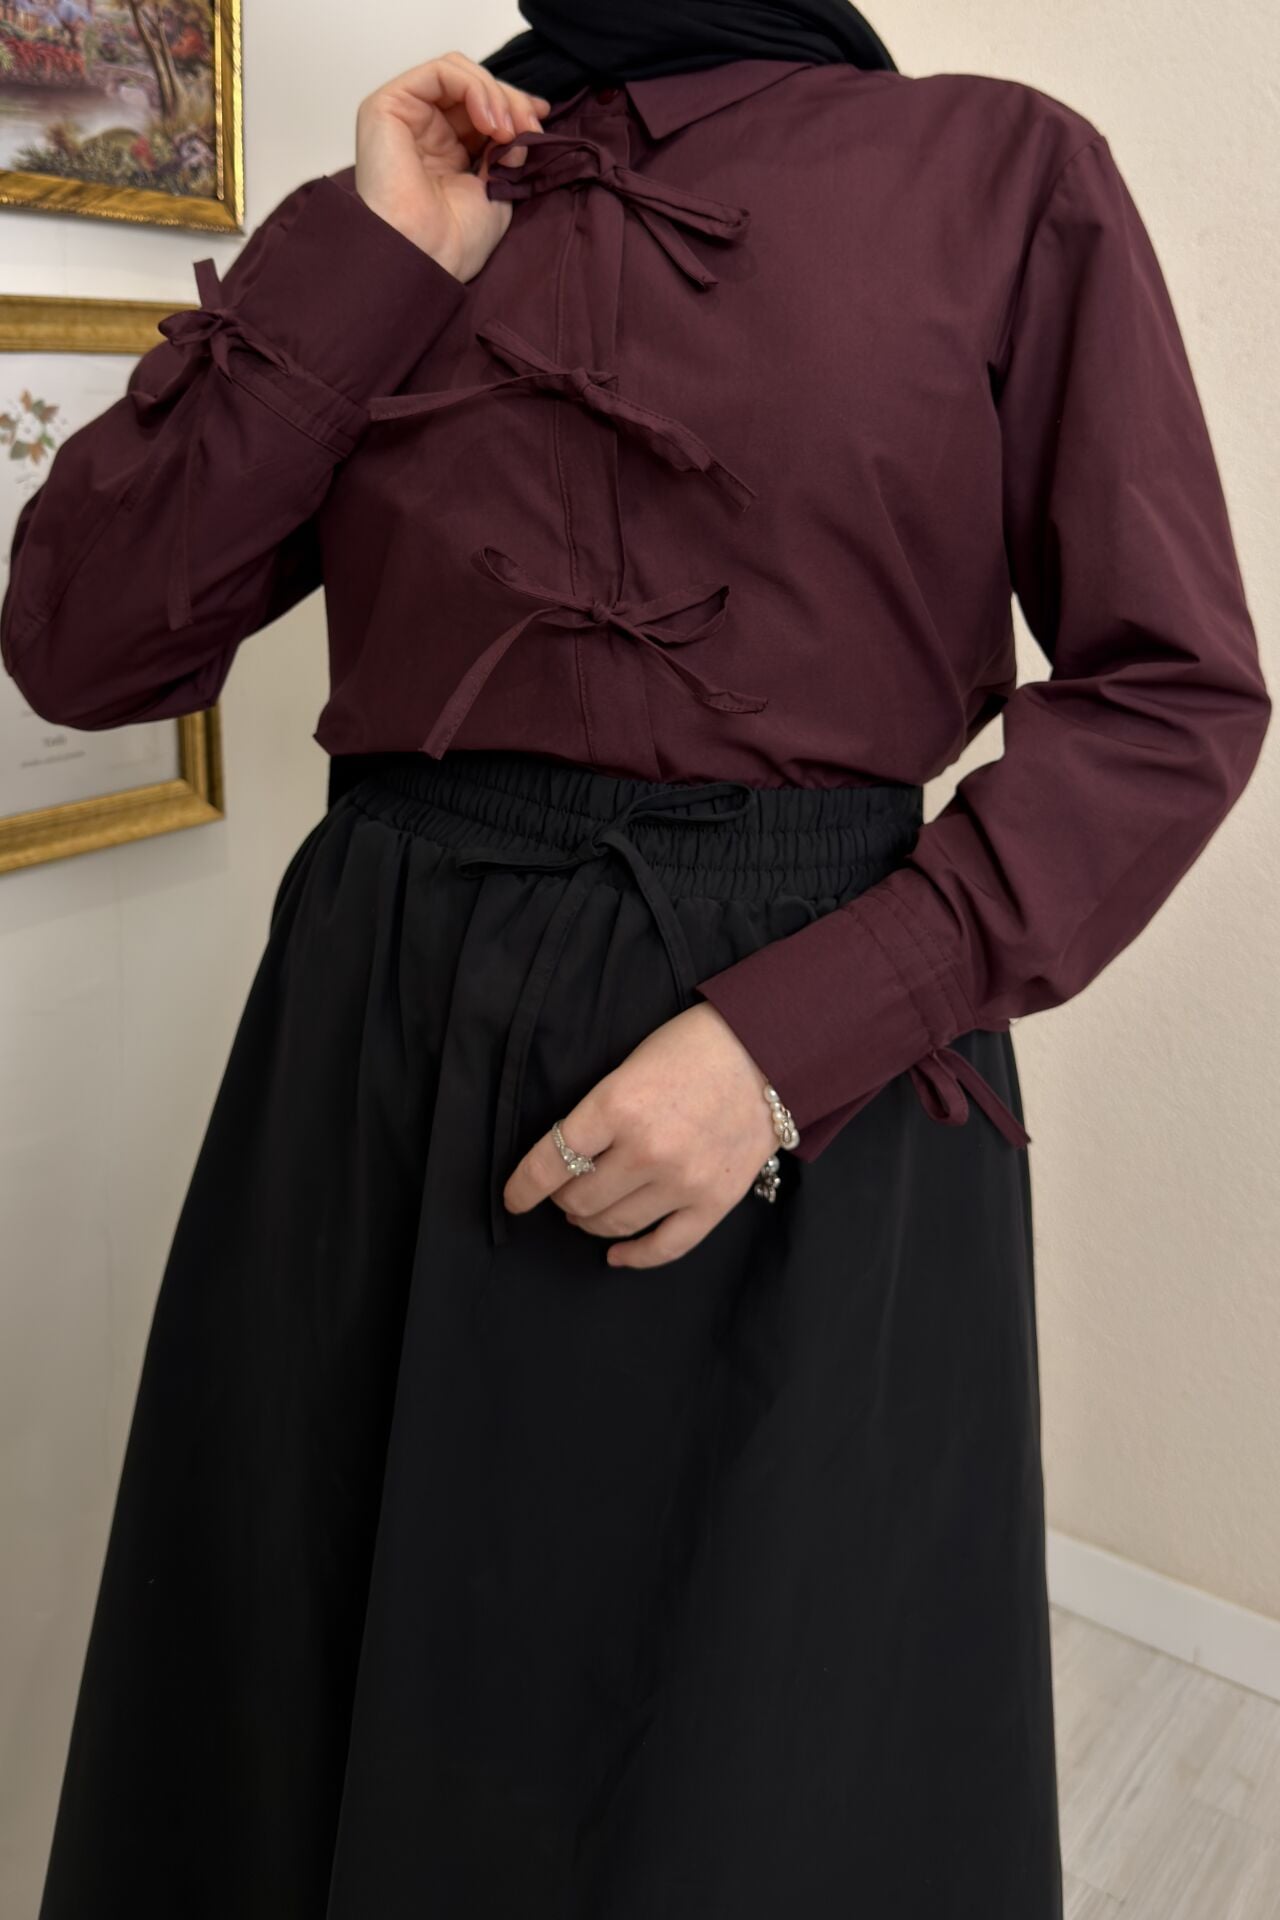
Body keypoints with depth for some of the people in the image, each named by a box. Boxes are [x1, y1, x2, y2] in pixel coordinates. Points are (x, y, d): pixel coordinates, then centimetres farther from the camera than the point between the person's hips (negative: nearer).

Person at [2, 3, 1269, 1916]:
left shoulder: (1004, 167, 1)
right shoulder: (391, 215, 10)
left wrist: (789, 1037, -16)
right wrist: (361, 262, -5)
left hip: (823, 1058, -2)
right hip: (382, 1038, 3)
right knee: (304, 1750, 18)